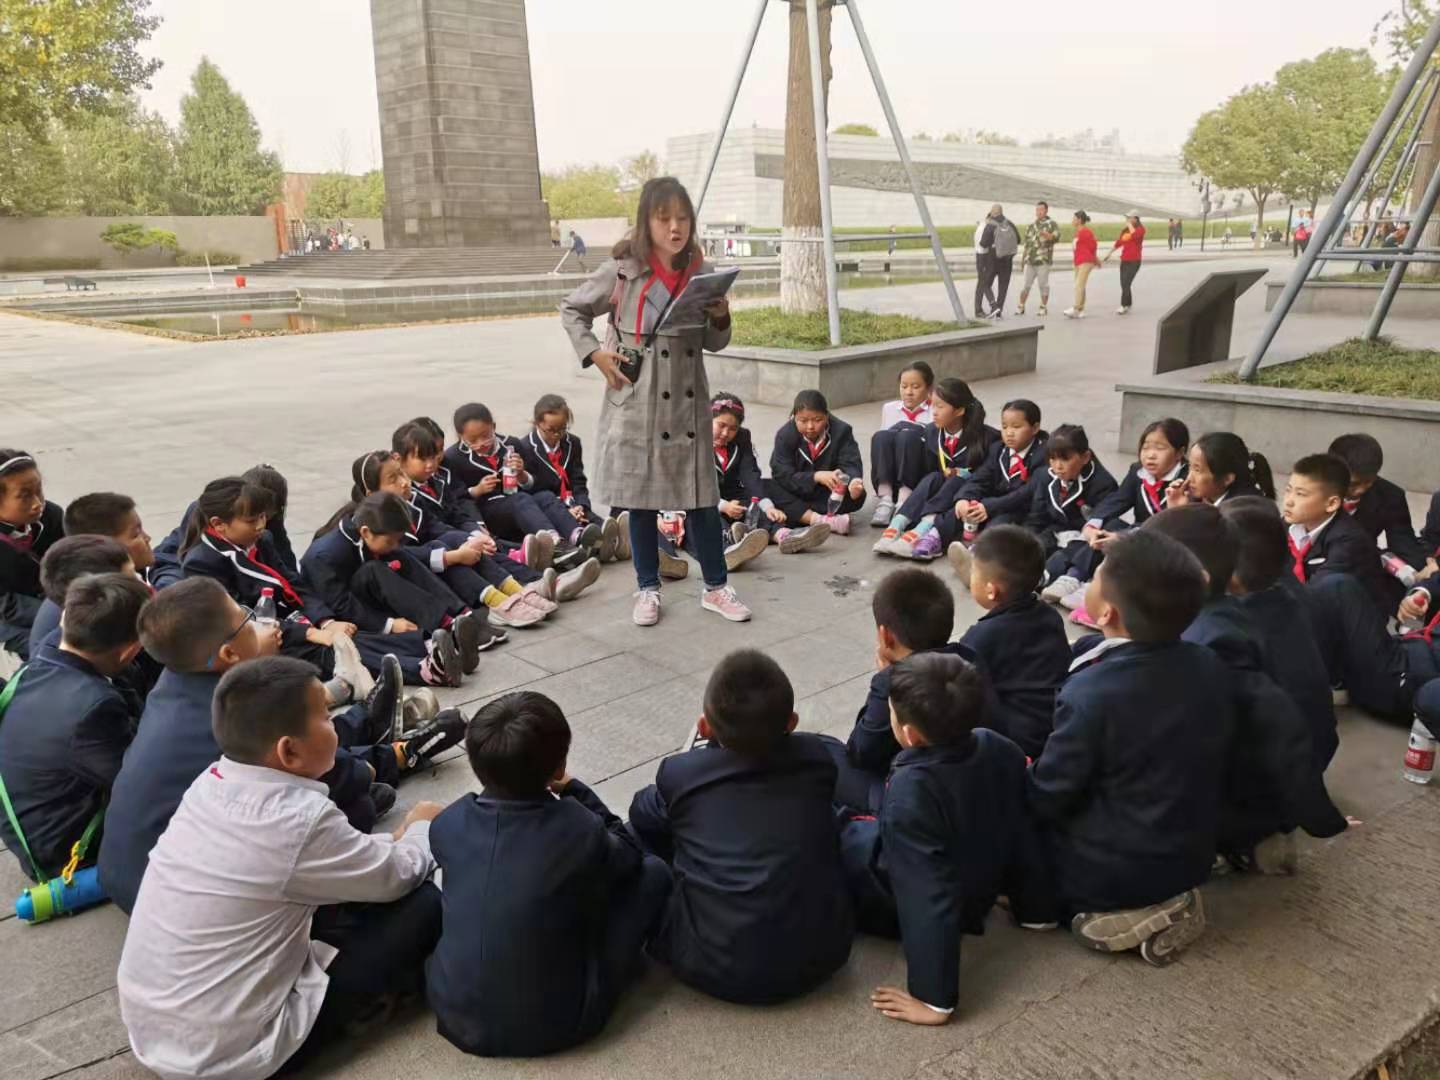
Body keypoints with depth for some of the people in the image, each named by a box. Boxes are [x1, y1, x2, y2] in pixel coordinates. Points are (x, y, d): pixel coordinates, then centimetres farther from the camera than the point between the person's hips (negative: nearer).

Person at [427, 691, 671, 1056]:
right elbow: (629, 852, 4)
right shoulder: (581, 831, -19)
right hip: (554, 1025, -4)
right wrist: (574, 790, 11)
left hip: (455, 1015, 4)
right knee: (652, 871, 6)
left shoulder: (448, 824, -9)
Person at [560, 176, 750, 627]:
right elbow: (571, 310, 5)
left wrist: (721, 319, -9)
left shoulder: (703, 274, 2)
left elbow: (713, 343, 11)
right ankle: (648, 589, 22)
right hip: (636, 403, -2)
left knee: (702, 496, 5)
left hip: (688, 403, 2)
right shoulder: (622, 271, -6)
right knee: (640, 498, 8)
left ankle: (716, 586, 20)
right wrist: (595, 356, -7)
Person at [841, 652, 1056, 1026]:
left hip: (906, 906, -6)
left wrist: (935, 1000, -29)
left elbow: (927, 900, -37)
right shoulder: (999, 749, -19)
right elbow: (1022, 835, -5)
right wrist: (1036, 909, 9)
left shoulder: (910, 794, -38)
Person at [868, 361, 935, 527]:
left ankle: (904, 500, -37)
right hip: (889, 480, 3)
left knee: (908, 435, -29)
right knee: (881, 436, -25)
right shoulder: (889, 408, 20)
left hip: (919, 481, -2)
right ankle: (884, 499, -36)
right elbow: (882, 444, 17)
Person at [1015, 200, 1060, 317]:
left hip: (1043, 260, -4)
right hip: (1030, 260, 4)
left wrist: (1046, 235, -35)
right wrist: (1022, 259, 23)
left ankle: (1043, 308, 7)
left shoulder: (1051, 223, 2)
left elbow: (1057, 236, -15)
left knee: (1043, 284, 0)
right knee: (1026, 284, 4)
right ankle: (1021, 307, 11)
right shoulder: (1031, 225, 19)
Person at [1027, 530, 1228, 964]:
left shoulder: (1090, 696, -30)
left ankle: (1110, 915, -1)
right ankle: (1168, 899, 9)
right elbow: (1189, 763, 5)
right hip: (1192, 855, 6)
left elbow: (1047, 797, -18)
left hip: (1111, 875, -6)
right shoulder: (1209, 666, -10)